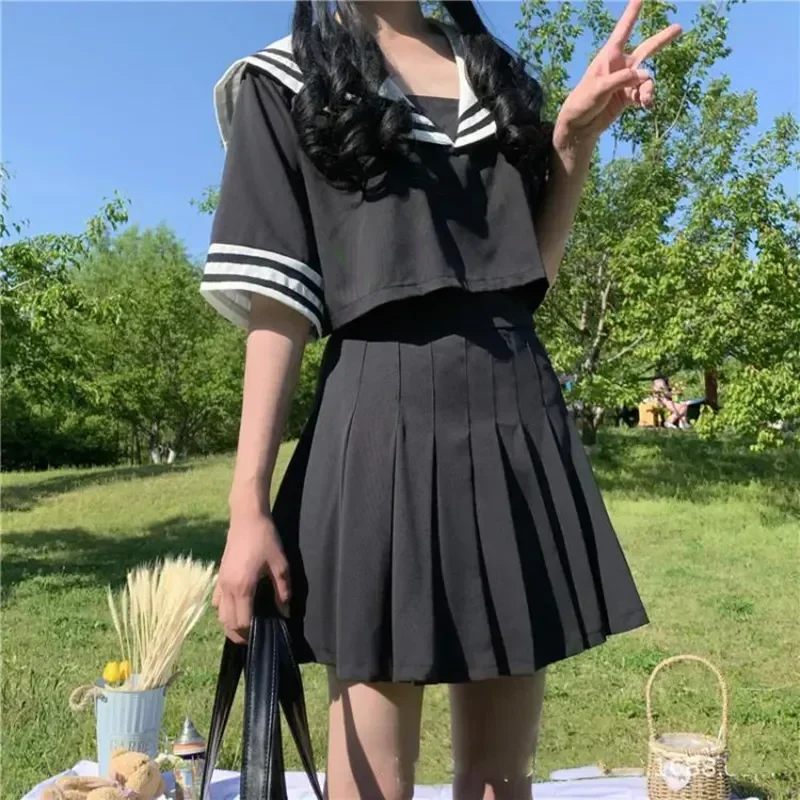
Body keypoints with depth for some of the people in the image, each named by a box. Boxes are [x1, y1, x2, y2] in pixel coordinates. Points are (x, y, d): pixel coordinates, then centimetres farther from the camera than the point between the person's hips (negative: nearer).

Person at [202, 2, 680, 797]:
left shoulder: (492, 69, 20)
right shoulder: (289, 82, 6)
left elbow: (530, 270, 17)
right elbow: (277, 304, -2)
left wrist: (573, 142, 4)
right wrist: (248, 503, -9)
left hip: (520, 417, 5)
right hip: (385, 424, -4)